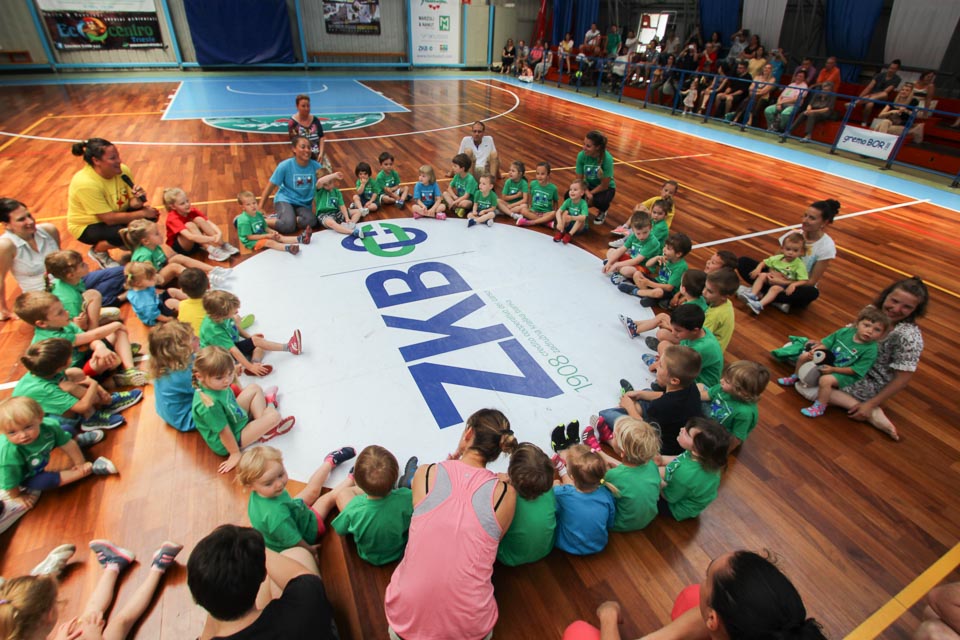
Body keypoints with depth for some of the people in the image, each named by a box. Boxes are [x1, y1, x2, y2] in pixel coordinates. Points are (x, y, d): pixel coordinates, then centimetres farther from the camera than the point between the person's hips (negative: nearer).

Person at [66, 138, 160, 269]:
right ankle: (98, 251, 1)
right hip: (87, 226, -6)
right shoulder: (86, 183, -31)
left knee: (151, 216, -13)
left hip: (116, 213, 7)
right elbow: (109, 219, -31)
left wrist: (138, 200, -31)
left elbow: (132, 202, -7)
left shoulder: (122, 170, -13)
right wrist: (142, 213, -27)